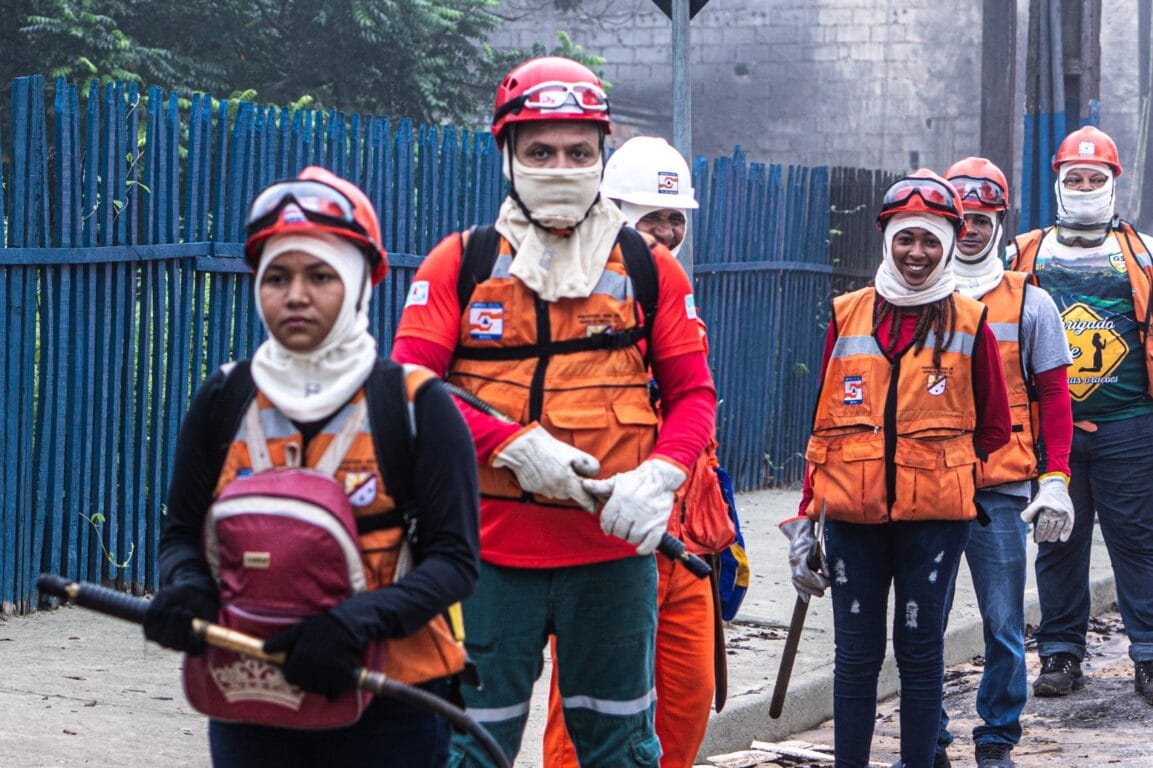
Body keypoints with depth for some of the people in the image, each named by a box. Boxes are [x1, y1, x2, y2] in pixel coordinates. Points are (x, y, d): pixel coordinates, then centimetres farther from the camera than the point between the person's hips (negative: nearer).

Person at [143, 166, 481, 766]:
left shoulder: (418, 406, -6)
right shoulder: (222, 401, 3)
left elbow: (454, 558, -9)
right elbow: (183, 531, 10)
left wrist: (359, 620, -25)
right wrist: (185, 589, -13)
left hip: (385, 700, -2)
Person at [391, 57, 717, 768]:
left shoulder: (651, 269, 7)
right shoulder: (461, 263, 4)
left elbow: (693, 393, 8)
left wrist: (658, 476, -12)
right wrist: (514, 447, -17)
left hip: (614, 549, 1)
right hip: (490, 547, -1)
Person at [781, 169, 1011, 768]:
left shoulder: (968, 322, 3)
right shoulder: (848, 315, 7)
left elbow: (994, 426, 10)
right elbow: (824, 424, 9)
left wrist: (943, 471, 8)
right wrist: (807, 516, 6)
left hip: (934, 514, -1)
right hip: (853, 511, 2)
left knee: (920, 651, 4)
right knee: (856, 654, 5)